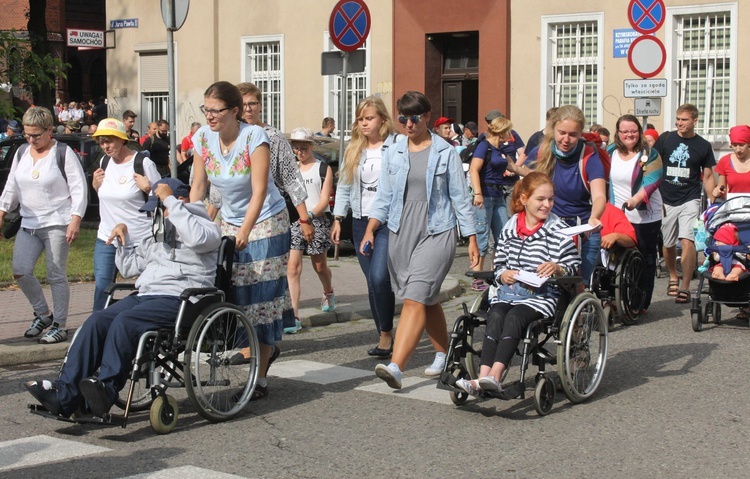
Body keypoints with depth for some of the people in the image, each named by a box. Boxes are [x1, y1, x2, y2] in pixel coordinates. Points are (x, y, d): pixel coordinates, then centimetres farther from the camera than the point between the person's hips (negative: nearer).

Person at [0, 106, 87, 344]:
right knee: (20, 271, -3)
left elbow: (79, 188, -9)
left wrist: (75, 220, -16)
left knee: (56, 276, -2)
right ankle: (42, 314, 17)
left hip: (57, 223, -6)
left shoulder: (63, 153, -7)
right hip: (29, 224, 6)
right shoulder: (21, 153, 11)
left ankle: (59, 326, 9)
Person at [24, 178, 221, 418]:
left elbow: (197, 238, -22)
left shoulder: (205, 225, 5)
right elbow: (130, 267, 34)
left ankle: (107, 388, -38)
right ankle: (65, 394, -24)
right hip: (145, 295, 8)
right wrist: (123, 238, 17)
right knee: (97, 321, -16)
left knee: (124, 321, -32)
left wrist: (170, 200, -14)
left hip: (178, 299, -7)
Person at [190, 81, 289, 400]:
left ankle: (260, 379, -2)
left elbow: (259, 191, -26)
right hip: (229, 223, 5)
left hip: (266, 221, -5)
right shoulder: (203, 138, -5)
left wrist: (245, 232, -34)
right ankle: (267, 348, 28)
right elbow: (197, 187, 1)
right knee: (233, 293, 1)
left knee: (262, 294, -6)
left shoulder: (254, 137, -20)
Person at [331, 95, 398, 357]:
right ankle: (384, 336, 17)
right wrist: (337, 219, 10)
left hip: (389, 221, -6)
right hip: (361, 222, 6)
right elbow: (344, 186, 17)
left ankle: (387, 332, -3)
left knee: (379, 278, -18)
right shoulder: (353, 150, 13)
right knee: (372, 283, 8)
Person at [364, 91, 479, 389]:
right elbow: (383, 198, 10)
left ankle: (396, 367, -26)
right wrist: (370, 231, -4)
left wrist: (472, 239, 2)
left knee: (415, 298, -16)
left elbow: (460, 198, 4)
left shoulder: (446, 153, 1)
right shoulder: (392, 154, 10)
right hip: (401, 233, 4)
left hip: (436, 233, -4)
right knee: (428, 300, 13)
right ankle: (444, 355, 31)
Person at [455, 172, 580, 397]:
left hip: (542, 294, -3)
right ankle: (483, 379, -42)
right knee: (495, 317, -28)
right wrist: (503, 274, -3)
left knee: (514, 318, -32)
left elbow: (574, 264, 6)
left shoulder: (559, 230, 5)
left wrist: (557, 268, -15)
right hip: (508, 290, 3)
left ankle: (494, 376, -46)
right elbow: (499, 263, 20)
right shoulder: (509, 228, 16)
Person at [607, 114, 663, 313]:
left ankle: (642, 304, 11)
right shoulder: (610, 152, 8)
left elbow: (651, 182, -17)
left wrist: (636, 199, -32)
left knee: (645, 262, 3)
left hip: (645, 218, -4)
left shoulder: (649, 154, -5)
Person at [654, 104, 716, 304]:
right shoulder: (665, 139, 1)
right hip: (666, 200, 2)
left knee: (687, 241, -18)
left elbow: (708, 176, 8)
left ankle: (685, 287, -14)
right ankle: (673, 277, 38)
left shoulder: (703, 145, 2)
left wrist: (712, 203, 2)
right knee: (668, 244, 13)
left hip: (690, 200, -2)